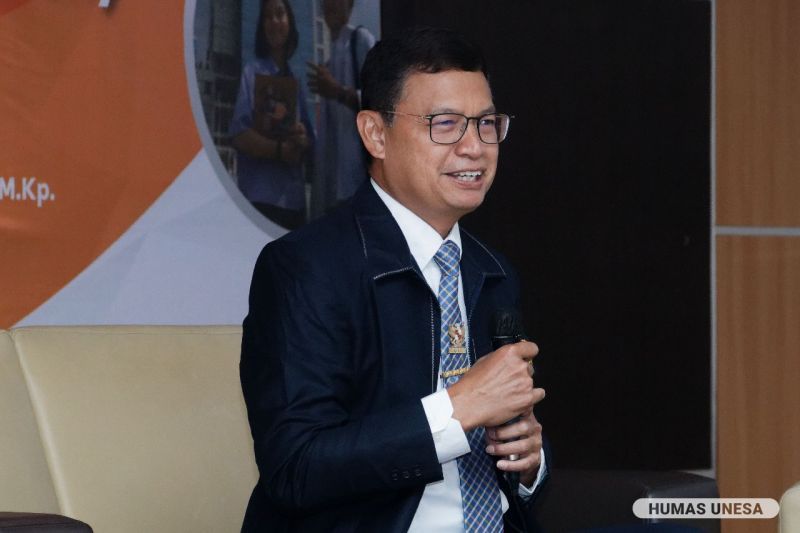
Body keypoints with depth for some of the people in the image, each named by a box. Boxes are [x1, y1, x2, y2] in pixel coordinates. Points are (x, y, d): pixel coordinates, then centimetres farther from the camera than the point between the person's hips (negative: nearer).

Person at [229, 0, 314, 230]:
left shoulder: (296, 81, 17)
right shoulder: (252, 72, 3)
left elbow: (309, 139, 18)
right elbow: (238, 133, -8)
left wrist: (303, 141, -6)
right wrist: (279, 150, -19)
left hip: (293, 195, 5)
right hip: (260, 194, -5)